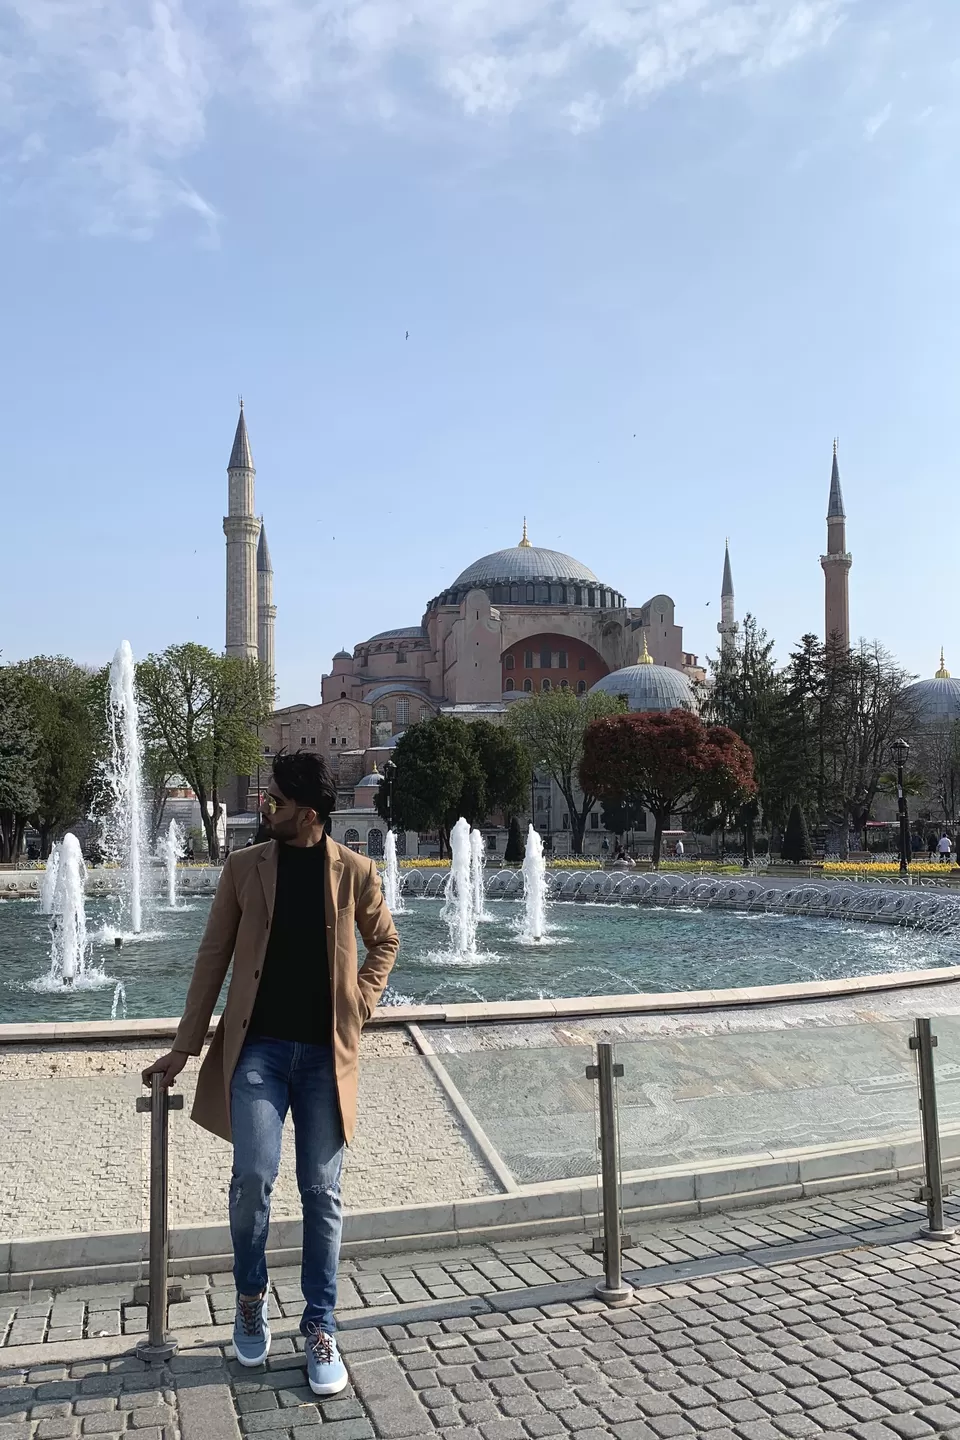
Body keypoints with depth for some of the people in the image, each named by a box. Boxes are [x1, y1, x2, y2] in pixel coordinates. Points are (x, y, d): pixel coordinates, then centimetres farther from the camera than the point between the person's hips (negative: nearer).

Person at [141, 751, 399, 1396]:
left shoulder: (355, 872, -1)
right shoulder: (244, 867, 1)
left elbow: (384, 942, 15)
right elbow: (213, 956, 5)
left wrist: (360, 1004, 2)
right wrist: (184, 1048, 5)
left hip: (325, 1051, 0)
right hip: (258, 1046, 0)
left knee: (322, 1192, 5)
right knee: (254, 1176, -11)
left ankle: (320, 1329, 20)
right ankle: (252, 1294, 18)